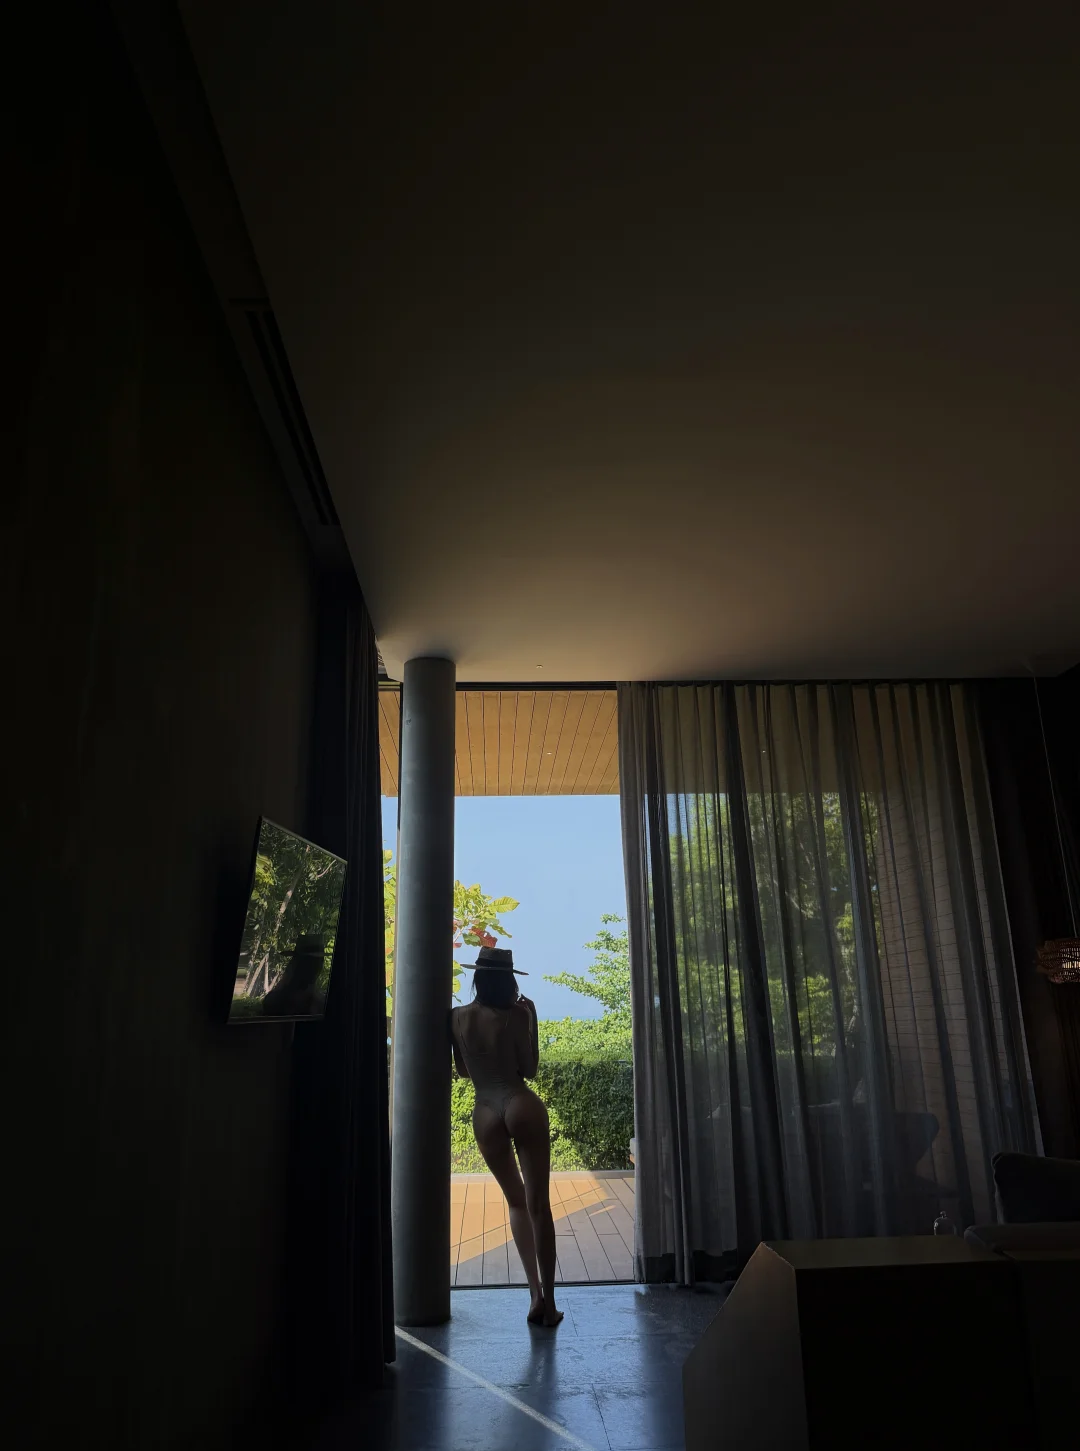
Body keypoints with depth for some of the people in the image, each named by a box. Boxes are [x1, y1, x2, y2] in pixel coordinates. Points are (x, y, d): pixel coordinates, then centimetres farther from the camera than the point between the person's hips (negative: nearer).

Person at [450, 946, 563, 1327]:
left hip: (484, 1116, 3)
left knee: (516, 1202, 20)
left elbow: (463, 1070, 13)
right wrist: (531, 1021, 3)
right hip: (522, 1106, -3)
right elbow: (530, 1070, 0)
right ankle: (549, 1301, 8)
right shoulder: (513, 1017, -7)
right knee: (538, 1204, 5)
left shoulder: (458, 1018, 2)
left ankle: (535, 1293, 15)